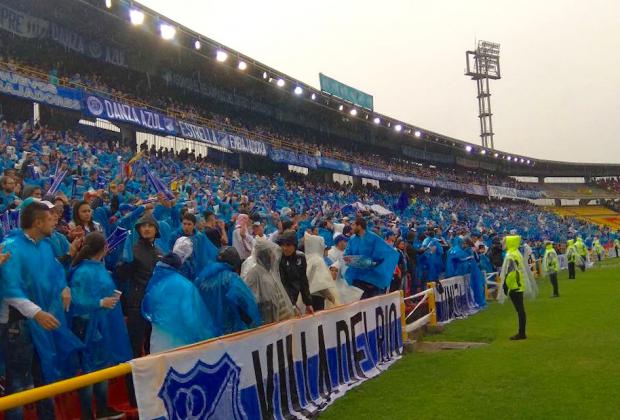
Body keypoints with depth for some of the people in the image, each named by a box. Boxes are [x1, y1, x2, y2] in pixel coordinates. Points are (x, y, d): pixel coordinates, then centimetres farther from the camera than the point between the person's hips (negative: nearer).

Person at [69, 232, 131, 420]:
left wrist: (112, 296, 6)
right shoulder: (82, 272, -18)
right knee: (89, 369, 2)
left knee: (103, 366, 16)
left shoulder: (99, 268, 7)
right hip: (89, 326, -9)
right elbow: (77, 302, -20)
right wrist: (100, 303, -22)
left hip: (103, 325, 9)